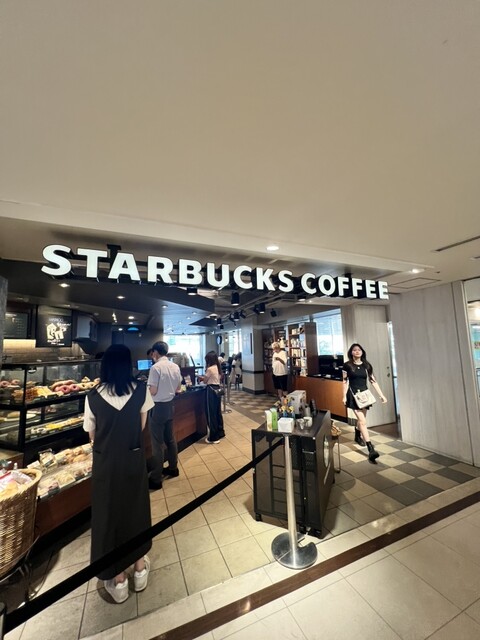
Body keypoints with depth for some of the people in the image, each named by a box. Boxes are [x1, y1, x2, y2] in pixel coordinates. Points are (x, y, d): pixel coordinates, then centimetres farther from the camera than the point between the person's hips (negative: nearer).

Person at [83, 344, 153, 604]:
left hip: (106, 462, 0)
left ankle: (118, 580, 37)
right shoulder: (141, 390, -14)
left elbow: (92, 435, -1)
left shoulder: (93, 397, -13)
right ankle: (140, 569, 42)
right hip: (134, 459, 1)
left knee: (109, 513, 19)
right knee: (135, 509, 22)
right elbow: (141, 427, -3)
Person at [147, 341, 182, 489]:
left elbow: (153, 391, -18)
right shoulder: (175, 367, 1)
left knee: (157, 443, 4)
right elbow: (177, 388, 9)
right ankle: (173, 468, 35)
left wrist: (146, 388, 1)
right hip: (170, 405, 7)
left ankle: (156, 479, 15)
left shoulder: (155, 367, -19)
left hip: (158, 407, -7)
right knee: (170, 438, 20)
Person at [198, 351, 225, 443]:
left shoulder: (210, 369, -16)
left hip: (211, 391, -9)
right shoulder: (218, 368, 8)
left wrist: (201, 378, 15)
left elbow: (205, 381, -5)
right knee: (218, 412, 18)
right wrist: (204, 378, 18)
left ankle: (213, 438, 7)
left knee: (211, 414, 0)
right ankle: (220, 433, 29)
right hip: (217, 390, 9)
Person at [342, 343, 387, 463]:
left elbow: (373, 381, 4)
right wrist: (344, 396, -4)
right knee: (362, 421, -11)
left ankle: (358, 436, 45)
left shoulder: (366, 365, 4)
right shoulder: (347, 365, -6)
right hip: (353, 394, -4)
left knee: (361, 419, 17)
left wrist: (381, 395, -1)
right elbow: (345, 382, -2)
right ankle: (371, 450, -12)